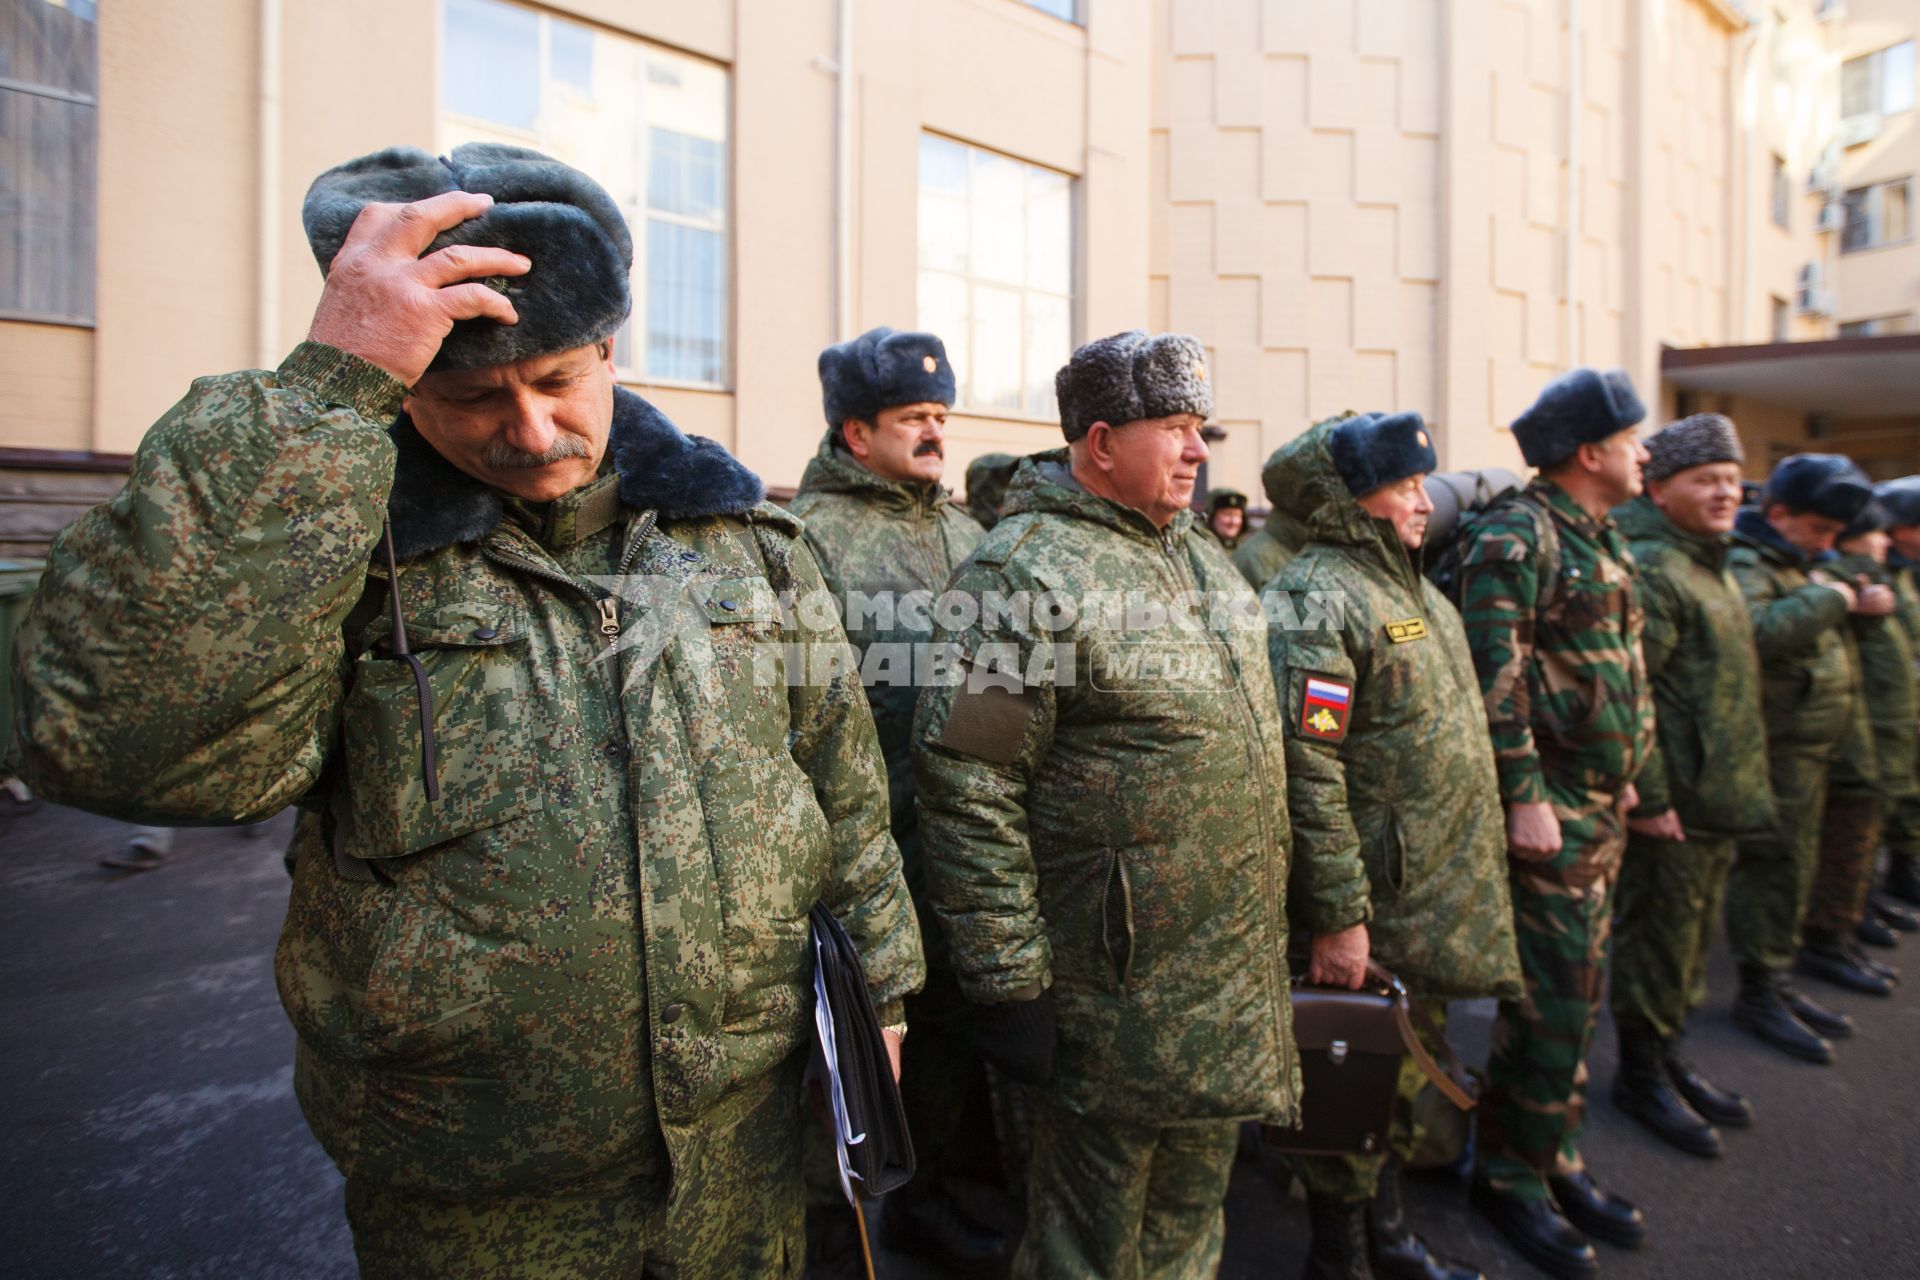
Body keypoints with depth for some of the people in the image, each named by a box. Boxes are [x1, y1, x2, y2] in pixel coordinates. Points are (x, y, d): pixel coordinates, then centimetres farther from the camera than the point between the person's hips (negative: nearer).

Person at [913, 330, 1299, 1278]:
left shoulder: (1200, 552, 10)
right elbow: (968, 790, -22)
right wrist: (1008, 982, -19)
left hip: (1241, 979, 8)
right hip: (1120, 1002, -8)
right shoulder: (1028, 571, -19)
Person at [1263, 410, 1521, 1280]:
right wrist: (1337, 917, -24)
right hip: (1374, 905, -9)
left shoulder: (1410, 584, 13)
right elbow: (1308, 771, -25)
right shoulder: (1317, 598, -19)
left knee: (1405, 1073, 24)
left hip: (1439, 901, 10)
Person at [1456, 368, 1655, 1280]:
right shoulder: (1516, 535, -14)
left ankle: (1555, 1161, 32)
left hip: (1601, 806, 10)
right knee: (1553, 1001, -2)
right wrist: (1525, 796, -22)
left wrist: (1628, 777, 18)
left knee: (1577, 994, 17)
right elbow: (1495, 676, -21)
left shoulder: (1601, 536, 17)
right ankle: (1509, 1177, 17)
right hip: (1548, 808, -9)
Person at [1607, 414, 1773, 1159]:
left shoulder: (1709, 566, 16)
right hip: (1671, 800, -10)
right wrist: (1649, 796, -23)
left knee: (1692, 936, 19)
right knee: (1658, 935, 3)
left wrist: (1738, 786, 21)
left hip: (1717, 795, 10)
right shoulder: (1649, 568, -17)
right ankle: (1640, 1075, 20)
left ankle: (1667, 1055, 35)